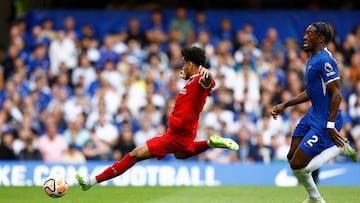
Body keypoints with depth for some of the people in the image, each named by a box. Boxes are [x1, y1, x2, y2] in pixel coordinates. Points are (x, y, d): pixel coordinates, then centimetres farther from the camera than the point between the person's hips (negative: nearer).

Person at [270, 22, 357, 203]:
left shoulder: (325, 61, -20)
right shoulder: (313, 59, 12)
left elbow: (336, 94, -23)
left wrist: (331, 125, -26)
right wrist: (284, 105, 19)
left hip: (323, 123, -10)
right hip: (312, 116, 10)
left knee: (298, 166, -11)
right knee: (292, 157, 12)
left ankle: (338, 148, 3)